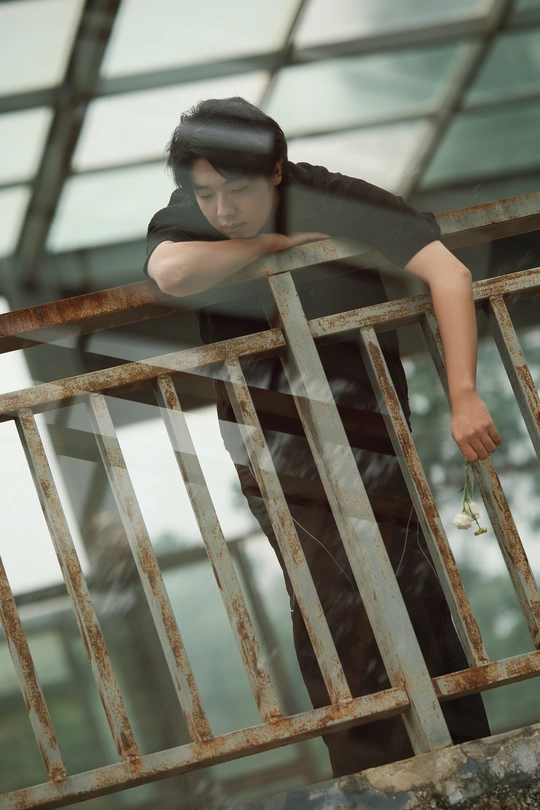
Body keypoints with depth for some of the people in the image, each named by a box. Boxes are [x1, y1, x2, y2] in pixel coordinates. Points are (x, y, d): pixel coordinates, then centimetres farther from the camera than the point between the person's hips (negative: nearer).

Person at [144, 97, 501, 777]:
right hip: (271, 450, 3)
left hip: (362, 438, -3)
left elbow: (448, 273, -27)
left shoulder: (337, 203, -17)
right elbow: (172, 272, -30)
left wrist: (463, 395, -37)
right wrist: (278, 243, -20)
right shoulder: (187, 216, -6)